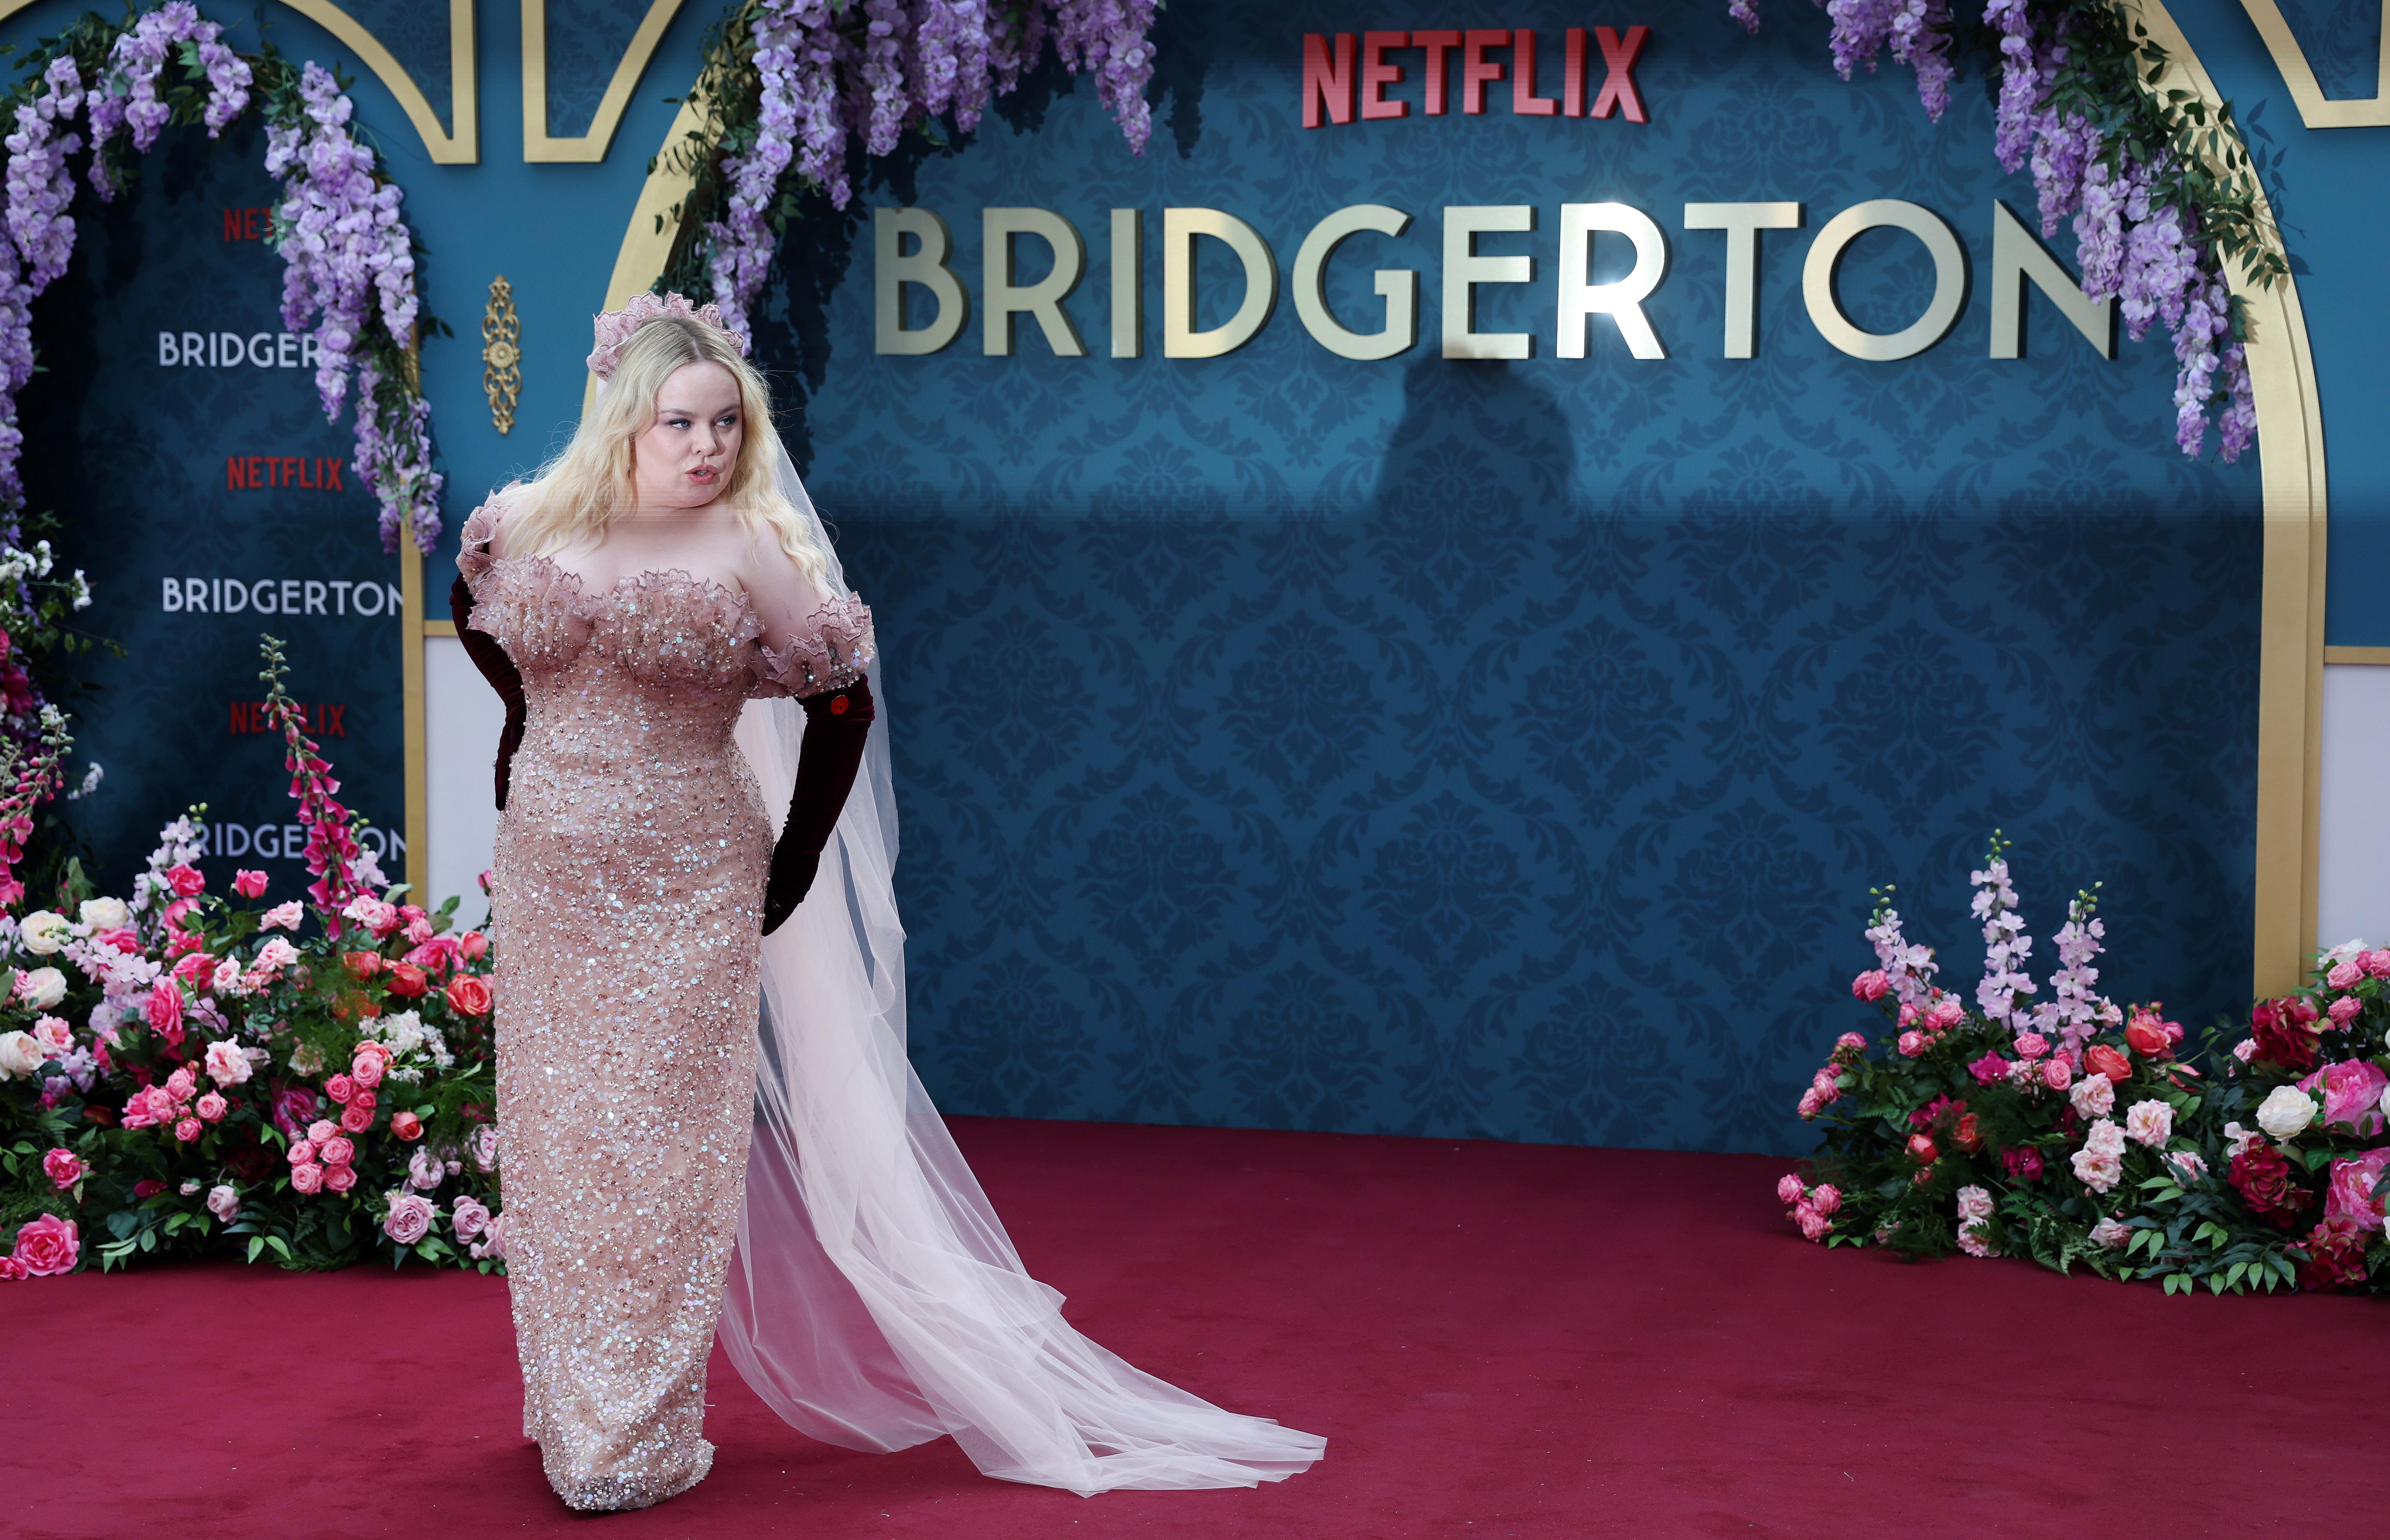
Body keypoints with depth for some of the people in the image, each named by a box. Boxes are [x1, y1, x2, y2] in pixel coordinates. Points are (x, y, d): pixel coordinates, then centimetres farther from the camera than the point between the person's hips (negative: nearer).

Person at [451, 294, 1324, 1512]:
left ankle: (641, 1435, 12)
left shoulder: (750, 551, -11)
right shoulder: (530, 524, -1)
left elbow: (843, 706, -5)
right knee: (553, 1140, 12)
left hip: (688, 897, -3)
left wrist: (788, 878, -3)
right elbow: (476, 615, 21)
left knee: (659, 1152, 3)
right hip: (547, 884, 4)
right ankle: (568, 1407, 26)